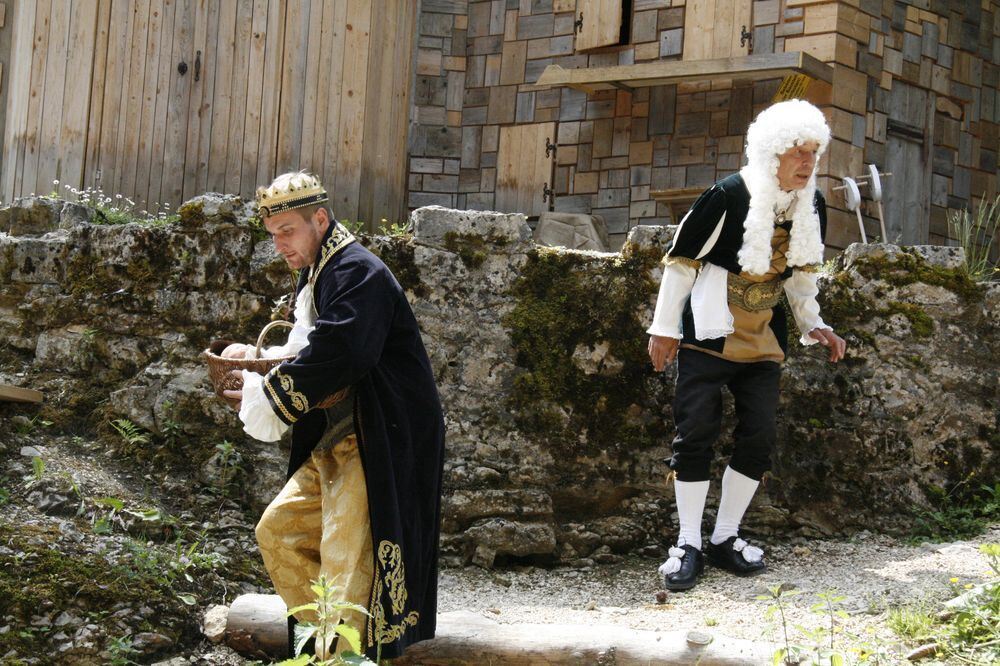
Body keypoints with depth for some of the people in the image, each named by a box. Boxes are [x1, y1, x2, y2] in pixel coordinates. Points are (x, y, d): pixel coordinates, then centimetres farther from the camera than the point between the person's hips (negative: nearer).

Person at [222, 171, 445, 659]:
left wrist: (268, 397, -19)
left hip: (376, 444, -11)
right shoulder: (314, 276, 16)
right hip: (333, 444, 11)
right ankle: (329, 634, 21)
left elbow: (339, 353, -28)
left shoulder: (358, 272, -16)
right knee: (277, 530, 13)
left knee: (347, 564, -11)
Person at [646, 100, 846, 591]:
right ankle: (688, 545, 5)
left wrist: (813, 325, 8)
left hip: (763, 343, 6)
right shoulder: (729, 195, -17)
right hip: (708, 335, -5)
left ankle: (725, 538, 17)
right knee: (696, 435, -4)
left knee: (758, 439, 3)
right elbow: (681, 259, -9)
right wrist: (664, 328, -7)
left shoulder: (812, 205, 0)